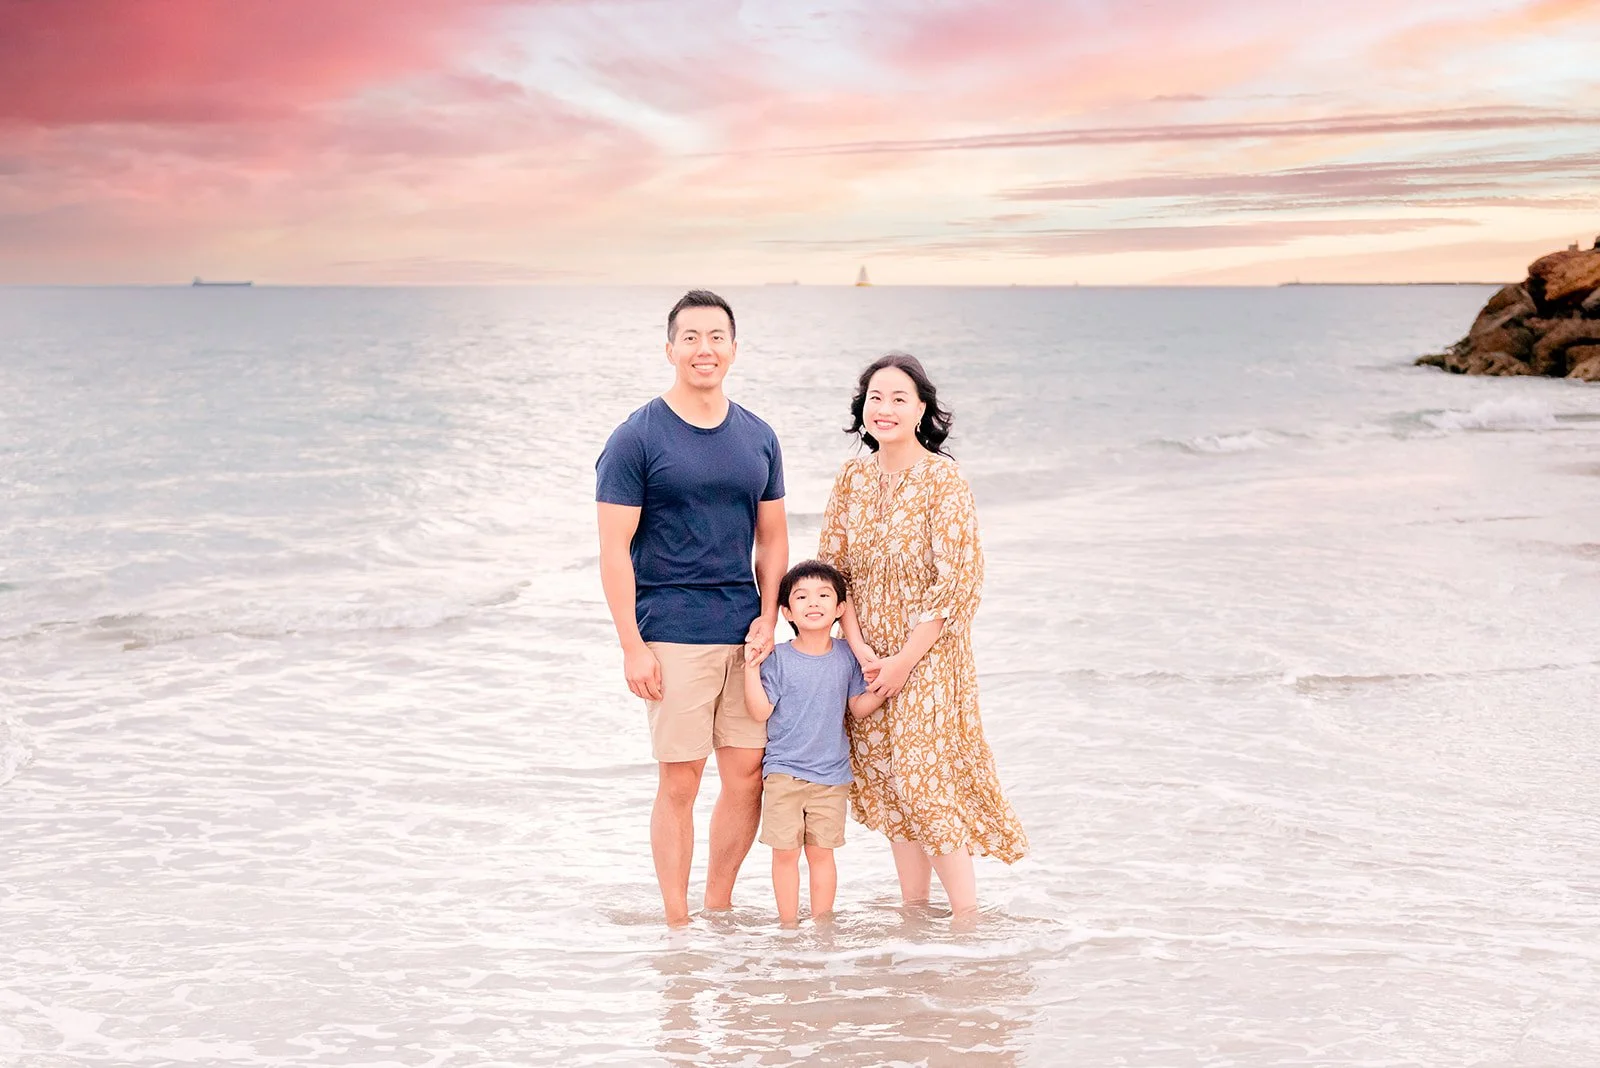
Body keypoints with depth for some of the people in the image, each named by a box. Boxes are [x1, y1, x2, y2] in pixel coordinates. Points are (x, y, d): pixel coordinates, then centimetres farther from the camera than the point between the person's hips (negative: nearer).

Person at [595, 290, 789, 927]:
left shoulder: (758, 439, 11)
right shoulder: (637, 438, -4)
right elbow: (614, 549, -6)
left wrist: (768, 618, 2)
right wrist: (631, 646, -11)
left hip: (744, 635, 5)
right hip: (672, 634, -5)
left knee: (747, 775, 6)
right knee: (679, 782, -1)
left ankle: (718, 907, 23)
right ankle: (677, 922, 12)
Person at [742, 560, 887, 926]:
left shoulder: (846, 656, 3)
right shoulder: (777, 658, -6)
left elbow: (858, 707, 7)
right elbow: (761, 711, -9)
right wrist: (752, 668, -16)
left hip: (831, 774, 2)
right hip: (784, 770, -2)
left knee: (821, 851, 5)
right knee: (785, 851, 1)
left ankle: (821, 923, 17)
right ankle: (788, 924, 14)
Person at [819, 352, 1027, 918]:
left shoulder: (945, 480, -13)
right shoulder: (852, 477, 3)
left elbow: (957, 582, -16)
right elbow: (832, 566, 5)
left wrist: (904, 660, -15)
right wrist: (859, 648, -7)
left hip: (929, 654, -5)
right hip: (869, 657, 5)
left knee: (925, 780, -8)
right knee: (887, 783, 10)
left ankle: (967, 916, 4)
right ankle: (912, 908, 23)